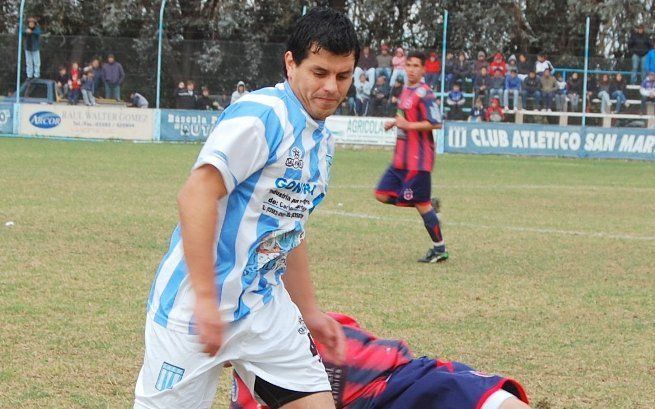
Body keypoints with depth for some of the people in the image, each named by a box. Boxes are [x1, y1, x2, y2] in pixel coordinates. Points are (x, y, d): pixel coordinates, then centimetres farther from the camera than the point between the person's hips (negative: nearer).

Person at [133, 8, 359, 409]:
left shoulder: (323, 141, 13)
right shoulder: (262, 114, -15)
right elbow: (197, 195, -25)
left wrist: (310, 312, 26)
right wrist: (205, 298, -28)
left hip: (264, 308, 8)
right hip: (198, 305, -8)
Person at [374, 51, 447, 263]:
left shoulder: (424, 94, -16)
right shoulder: (406, 90, 12)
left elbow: (436, 123, -23)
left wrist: (408, 125, -24)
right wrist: (395, 123, 13)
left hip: (418, 158, -9)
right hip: (401, 158, 9)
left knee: (421, 203, -5)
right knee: (383, 195, 5)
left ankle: (440, 249, 6)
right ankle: (429, 206, 16)